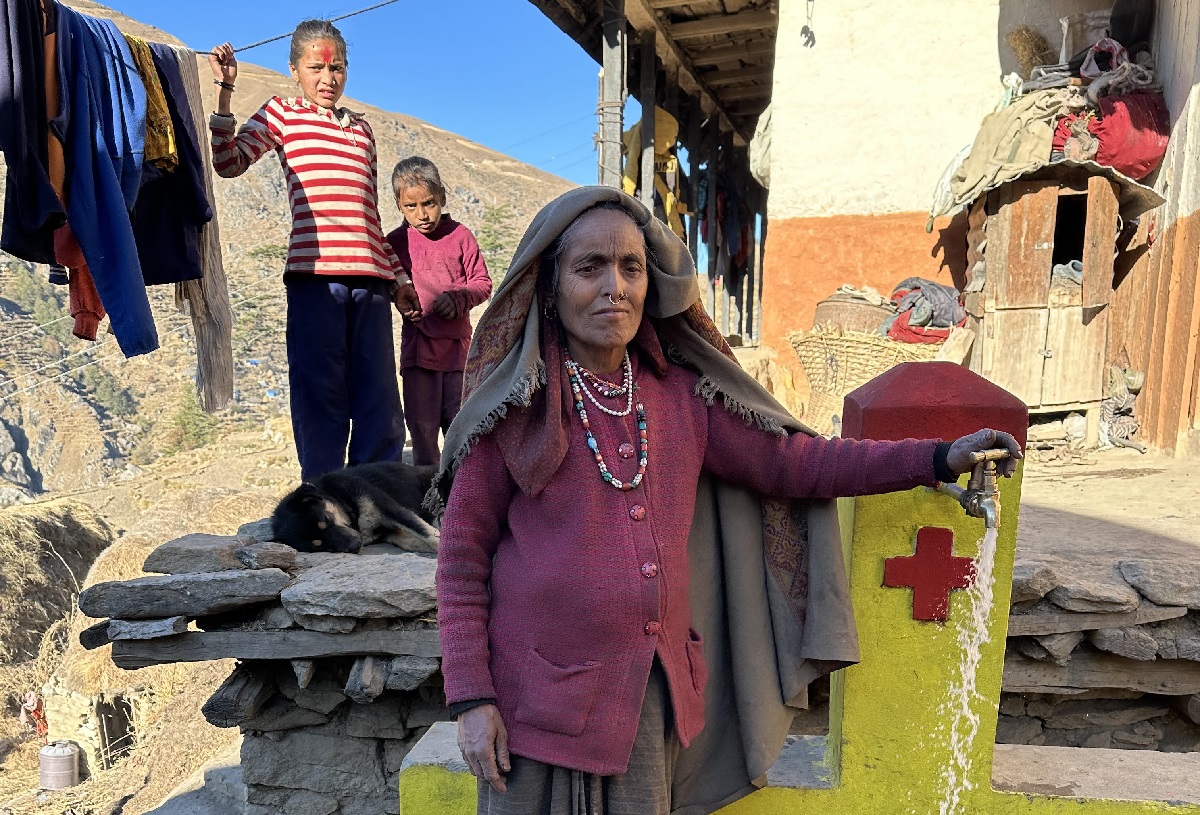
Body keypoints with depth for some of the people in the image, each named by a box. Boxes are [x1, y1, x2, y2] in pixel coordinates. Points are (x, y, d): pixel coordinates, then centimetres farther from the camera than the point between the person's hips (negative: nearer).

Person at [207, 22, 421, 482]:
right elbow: (229, 162, 0)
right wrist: (225, 88, -3)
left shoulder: (361, 129, 24)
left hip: (370, 276, 4)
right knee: (321, 396, -3)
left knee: (381, 400, 3)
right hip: (314, 272, -4)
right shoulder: (282, 113, 14)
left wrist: (397, 277, 19)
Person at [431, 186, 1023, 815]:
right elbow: (463, 558, -6)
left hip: (653, 696, 3)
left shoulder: (680, 397, 1)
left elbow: (790, 462, 1)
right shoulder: (512, 410, -9)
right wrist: (471, 699, -9)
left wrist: (939, 458, -3)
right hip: (542, 697, -3)